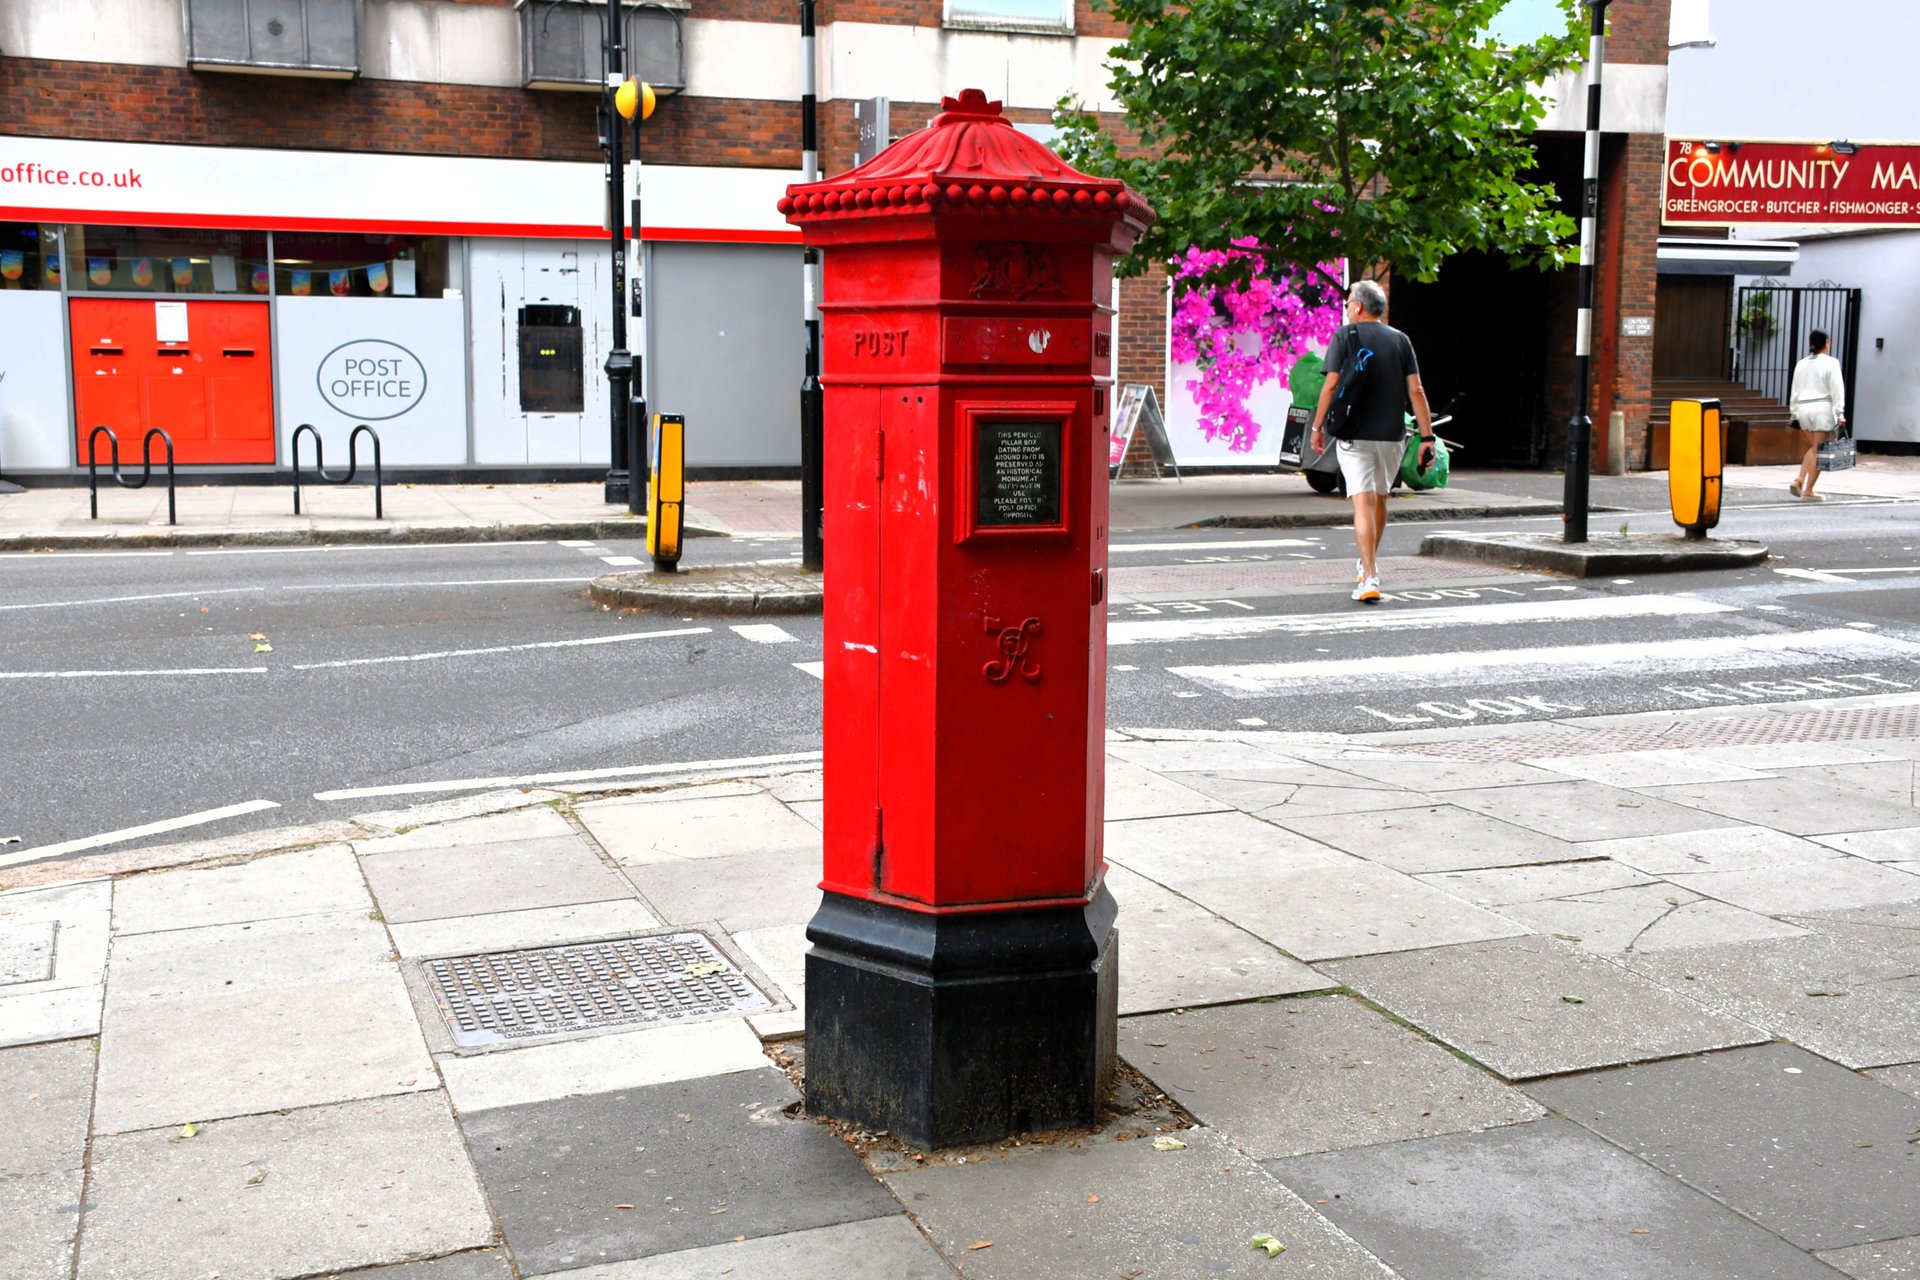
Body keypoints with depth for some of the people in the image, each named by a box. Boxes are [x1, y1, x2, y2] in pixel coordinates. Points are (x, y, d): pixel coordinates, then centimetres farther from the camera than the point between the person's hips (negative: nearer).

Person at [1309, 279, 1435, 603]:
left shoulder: (1345, 335, -3)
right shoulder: (1400, 339, 7)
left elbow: (1331, 385, -9)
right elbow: (1416, 391, 1)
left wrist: (1318, 426, 1)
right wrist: (1427, 437, 1)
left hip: (1355, 434, -4)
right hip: (1392, 435, 4)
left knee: (1363, 504, -8)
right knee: (1380, 499, 21)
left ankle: (1369, 579, -19)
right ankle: (1368, 564, 39)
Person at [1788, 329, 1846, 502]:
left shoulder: (1801, 364, 10)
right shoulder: (1830, 363, -5)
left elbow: (1795, 392, 13)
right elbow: (1837, 390, -10)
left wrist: (1794, 415, 17)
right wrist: (1840, 414, -9)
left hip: (1804, 409, 5)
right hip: (1823, 409, -5)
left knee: (1814, 447, 20)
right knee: (1818, 451, -1)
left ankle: (1799, 480, 1)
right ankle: (1808, 492, -3)